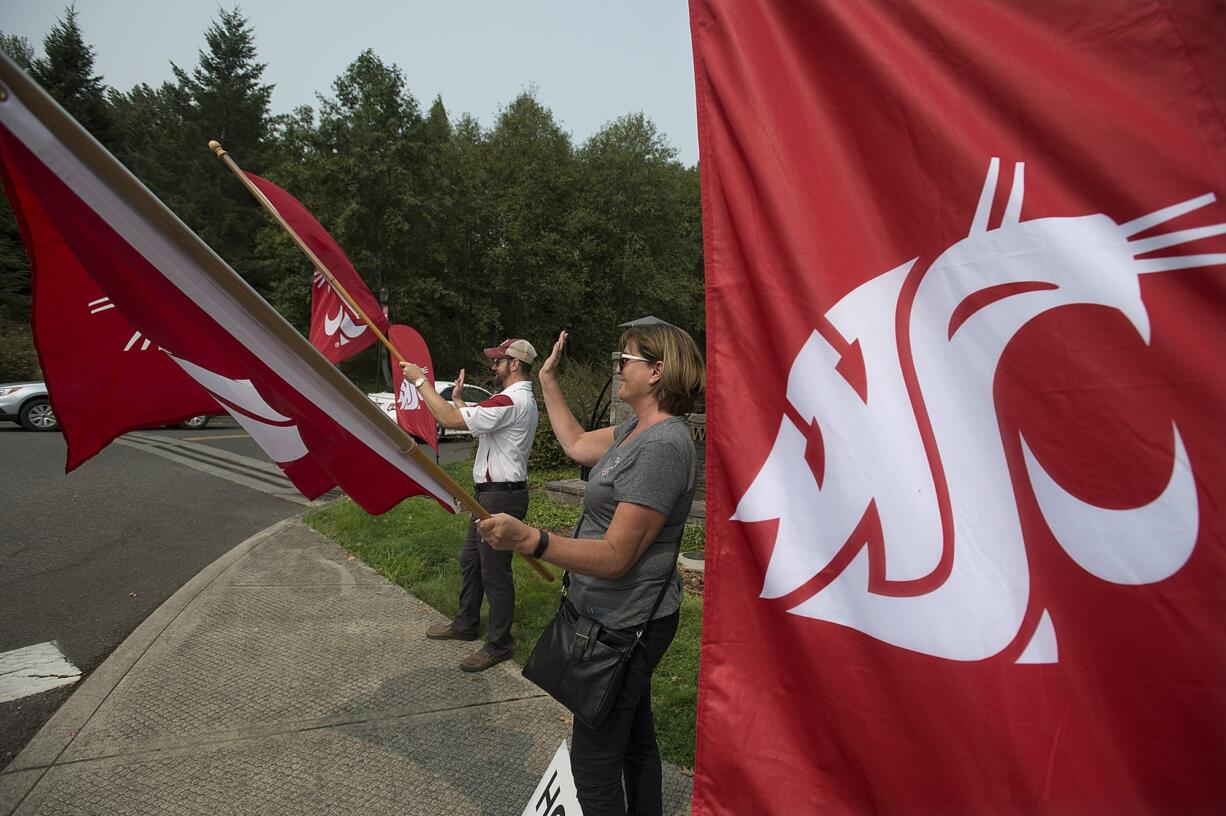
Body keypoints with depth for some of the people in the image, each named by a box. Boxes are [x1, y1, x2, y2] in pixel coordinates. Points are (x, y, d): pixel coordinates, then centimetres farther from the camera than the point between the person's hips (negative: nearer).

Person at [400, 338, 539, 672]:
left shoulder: (511, 401, -20)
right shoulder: (518, 400, 16)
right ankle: (465, 624, 37)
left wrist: (420, 381, -14)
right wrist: (457, 397, 18)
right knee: (470, 561, 21)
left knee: (495, 572, 0)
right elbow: (478, 427, 20)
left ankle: (498, 645, 13)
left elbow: (450, 420, -23)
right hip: (491, 494, 11)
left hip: (501, 497, -11)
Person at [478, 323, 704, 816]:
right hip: (621, 616, 10)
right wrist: (548, 380, 19)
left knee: (593, 760, 4)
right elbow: (576, 445, 18)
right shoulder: (638, 430, 5)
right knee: (635, 738, 25)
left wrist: (529, 540, -40)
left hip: (626, 623, -10)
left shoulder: (663, 446, -26)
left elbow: (616, 556, -29)